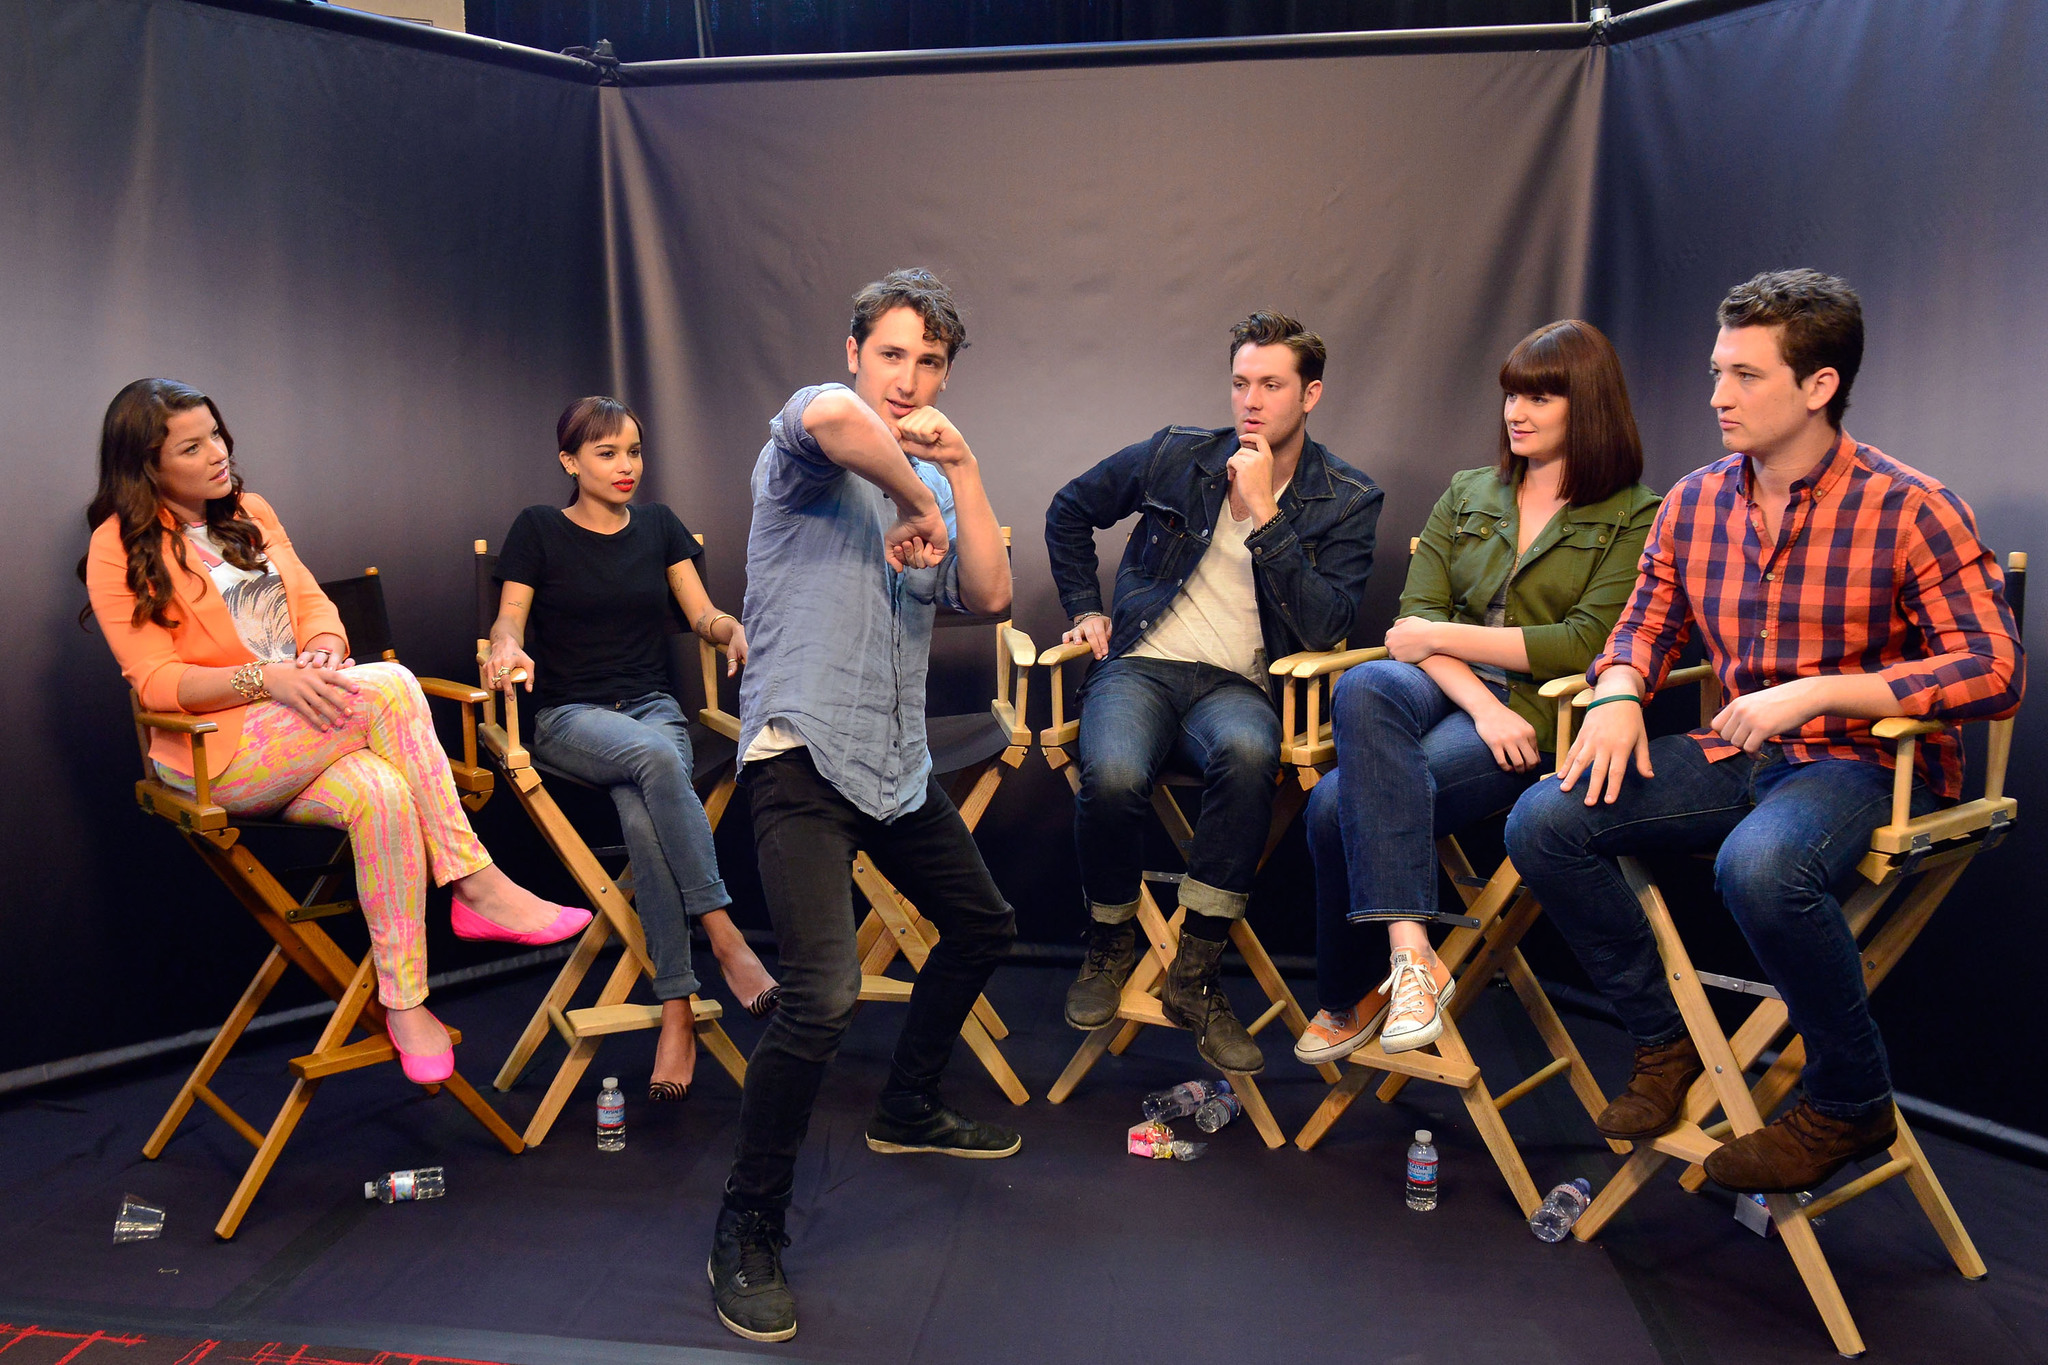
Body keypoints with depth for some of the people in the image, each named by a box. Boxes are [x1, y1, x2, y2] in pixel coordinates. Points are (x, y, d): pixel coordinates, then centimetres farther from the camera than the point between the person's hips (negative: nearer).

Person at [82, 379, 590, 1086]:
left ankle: (404, 1000, -26)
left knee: (380, 793, -32)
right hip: (218, 753, -5)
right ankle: (478, 886, -29)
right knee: (388, 685, -32)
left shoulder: (251, 512, 17)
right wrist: (265, 677, -25)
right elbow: (156, 681, -9)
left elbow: (314, 603, 14)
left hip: (306, 732, 6)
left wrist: (324, 650, -10)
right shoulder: (120, 548, -2)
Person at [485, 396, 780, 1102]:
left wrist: (733, 628, -15)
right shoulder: (539, 529, 6)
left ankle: (677, 1010, -32)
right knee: (656, 756, -39)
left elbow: (702, 613, 9)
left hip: (654, 706, 2)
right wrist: (508, 648, -24)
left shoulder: (658, 525, 15)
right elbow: (507, 621, 1)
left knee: (642, 814, -33)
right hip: (569, 717, -2)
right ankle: (724, 937, -35)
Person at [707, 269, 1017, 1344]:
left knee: (982, 927, 22)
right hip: (804, 749, -8)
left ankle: (907, 1111, 43)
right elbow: (834, 415, -32)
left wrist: (957, 466, -6)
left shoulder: (933, 481, 17)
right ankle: (746, 1236, -1)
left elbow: (989, 596, 0)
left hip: (897, 760, 9)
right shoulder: (808, 432, -4)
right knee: (823, 991, -21)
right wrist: (917, 497, -18)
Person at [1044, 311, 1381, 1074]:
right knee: (1113, 775, -34)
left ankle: (1195, 976, -21)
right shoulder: (1176, 457, 8)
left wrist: (1263, 513, -13)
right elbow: (1069, 512, 22)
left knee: (1247, 751, -39)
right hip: (1142, 666, 1)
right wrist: (1085, 610, 12)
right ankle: (1110, 946, -1)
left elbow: (1327, 625, -9)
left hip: (1238, 686, 0)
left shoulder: (1347, 501, 5)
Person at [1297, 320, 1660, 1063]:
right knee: (1363, 687, -36)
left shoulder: (1634, 518, 6)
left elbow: (1587, 643, -7)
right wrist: (1481, 703, -13)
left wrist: (1441, 636, -7)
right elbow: (1415, 616, 6)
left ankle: (1355, 994, -12)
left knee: (1340, 802, -29)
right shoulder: (1466, 495, 19)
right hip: (1443, 690, 4)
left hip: (1538, 713, -4)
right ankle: (1411, 952, -35)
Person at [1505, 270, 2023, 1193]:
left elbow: (1993, 670, -15)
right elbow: (1646, 623, 17)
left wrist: (1815, 694, -23)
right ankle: (1664, 1041, 3)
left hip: (1867, 762, -5)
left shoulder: (1910, 510, -10)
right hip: (1737, 757, 6)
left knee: (1759, 864, -39)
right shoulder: (1693, 503, 6)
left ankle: (1850, 1105, -10)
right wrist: (1618, 692, -7)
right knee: (1542, 821, -15)